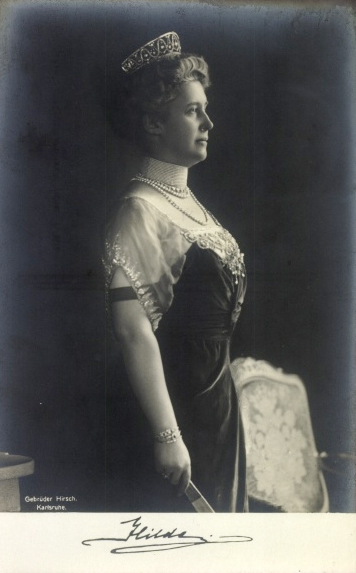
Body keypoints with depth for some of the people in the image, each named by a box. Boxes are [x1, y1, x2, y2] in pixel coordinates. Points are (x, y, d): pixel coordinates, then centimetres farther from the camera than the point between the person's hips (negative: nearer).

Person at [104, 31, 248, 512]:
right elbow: (133, 330, -23)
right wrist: (166, 434, -23)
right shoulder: (141, 209, -18)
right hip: (175, 397, -8)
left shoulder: (187, 199, 9)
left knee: (220, 506, 19)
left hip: (215, 390, 9)